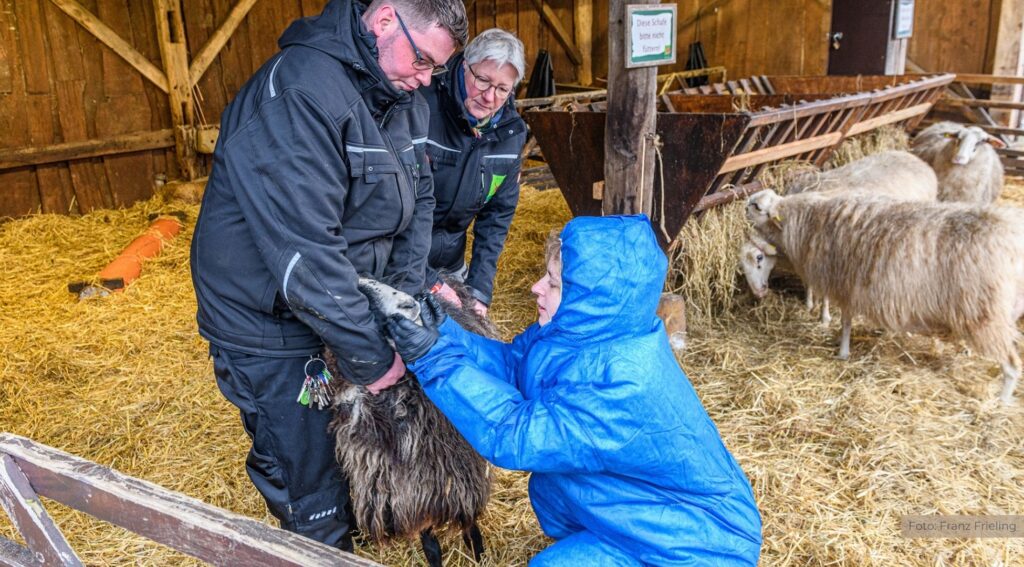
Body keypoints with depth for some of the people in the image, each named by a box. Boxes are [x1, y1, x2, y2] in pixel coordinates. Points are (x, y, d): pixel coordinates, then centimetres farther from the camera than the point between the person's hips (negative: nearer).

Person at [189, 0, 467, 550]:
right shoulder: (300, 92, -29)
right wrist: (370, 358, -26)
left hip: (346, 299, 8)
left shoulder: (406, 99, 0)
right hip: (269, 320, -7)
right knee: (308, 478, 6)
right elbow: (305, 252, -33)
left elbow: (418, 200, 4)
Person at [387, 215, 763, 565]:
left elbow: (515, 437, -32)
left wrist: (437, 361, -30)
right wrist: (443, 335, -13)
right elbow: (511, 363, 0)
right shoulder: (584, 332, -9)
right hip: (644, 508, 8)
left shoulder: (626, 391, -36)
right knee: (549, 487, 6)